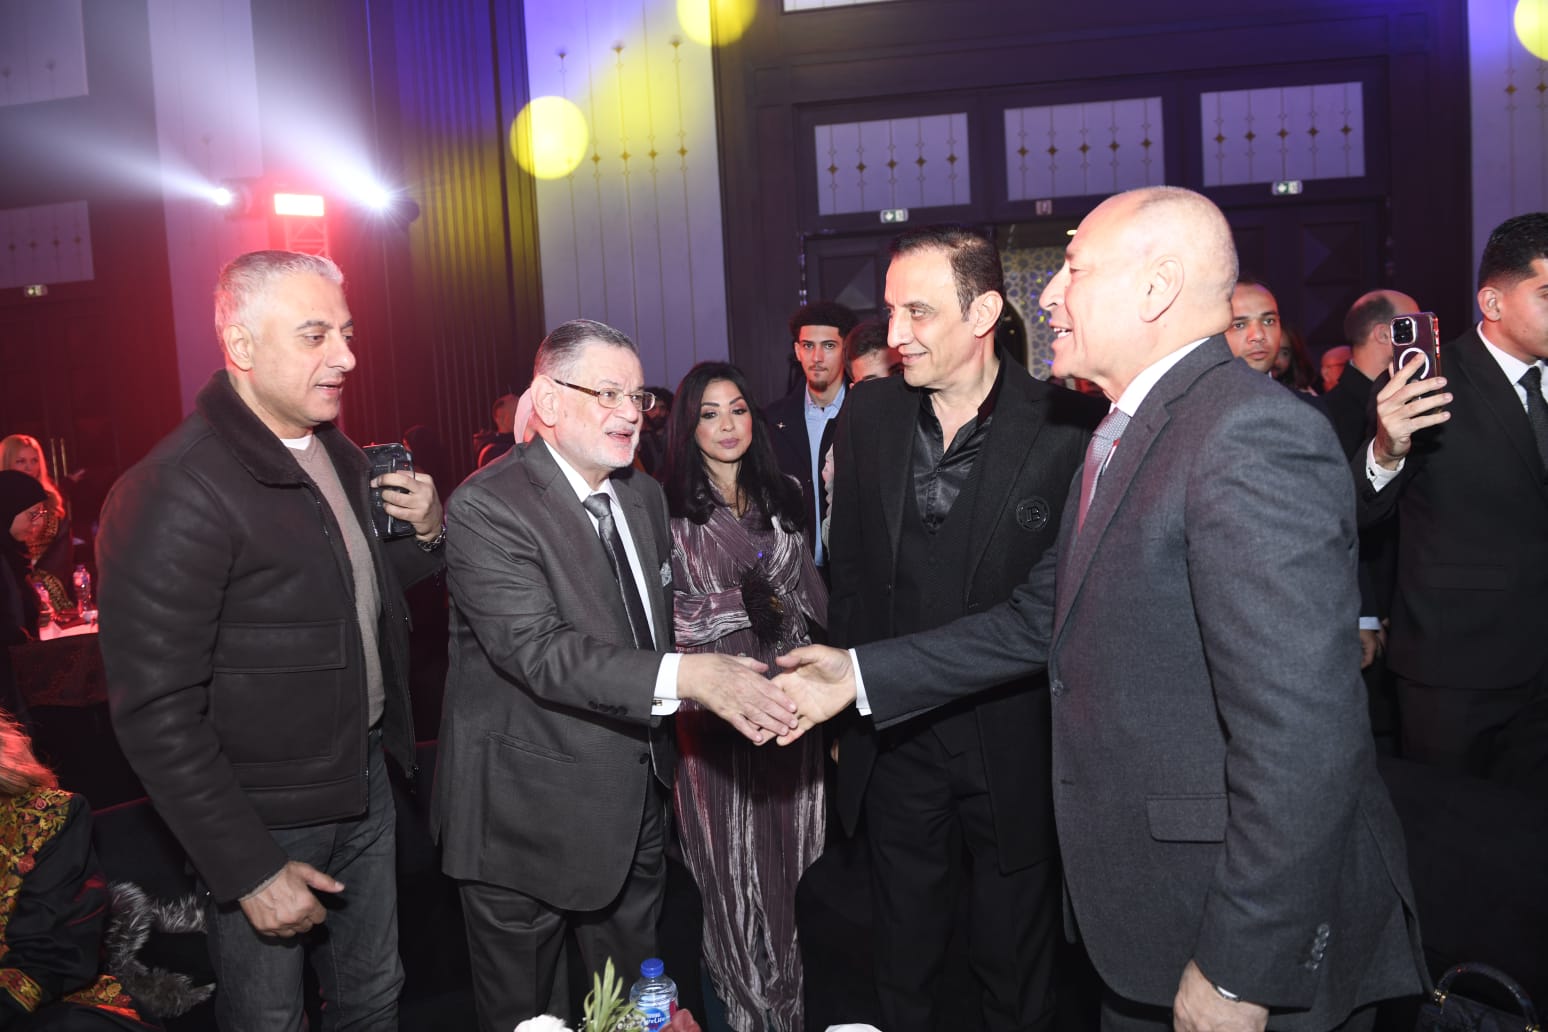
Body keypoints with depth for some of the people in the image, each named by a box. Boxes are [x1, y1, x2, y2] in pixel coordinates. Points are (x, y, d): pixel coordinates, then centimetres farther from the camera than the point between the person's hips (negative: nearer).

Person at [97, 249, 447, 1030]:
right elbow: (157, 715, -22)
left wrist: (426, 532, -5)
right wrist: (249, 871, -19)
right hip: (267, 826, -7)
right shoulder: (175, 496, -23)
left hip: (363, 785, 7)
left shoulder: (336, 455, 4)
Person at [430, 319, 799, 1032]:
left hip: (637, 799, 7)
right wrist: (685, 677, -39)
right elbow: (539, 650, -30)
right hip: (531, 814, -6)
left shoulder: (645, 496, 7)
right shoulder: (485, 508, -19)